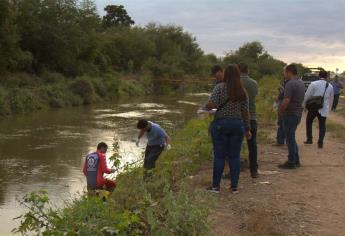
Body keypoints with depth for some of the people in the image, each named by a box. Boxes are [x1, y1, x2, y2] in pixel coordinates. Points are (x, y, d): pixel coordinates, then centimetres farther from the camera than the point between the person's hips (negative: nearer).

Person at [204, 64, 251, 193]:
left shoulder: (220, 87, -8)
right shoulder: (243, 91, 4)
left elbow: (211, 105, -18)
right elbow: (245, 112, 4)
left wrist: (206, 107, 5)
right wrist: (247, 129, 11)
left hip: (221, 124, -3)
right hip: (238, 125, 3)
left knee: (219, 155, 3)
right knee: (235, 156, 8)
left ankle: (216, 185, 9)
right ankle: (234, 186, 12)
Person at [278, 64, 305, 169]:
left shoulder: (290, 84, -20)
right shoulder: (301, 83, 10)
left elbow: (286, 101, -27)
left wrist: (280, 111, -11)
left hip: (290, 114, -9)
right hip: (298, 113, 9)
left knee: (290, 138, 0)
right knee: (292, 137, 19)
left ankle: (291, 162, 7)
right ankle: (296, 160, 25)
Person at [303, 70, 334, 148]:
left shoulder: (313, 84, -6)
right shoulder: (330, 86, 6)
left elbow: (307, 96, -6)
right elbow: (331, 99, 14)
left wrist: (303, 105, 6)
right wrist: (328, 109, 24)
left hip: (313, 107, -2)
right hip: (323, 109, 2)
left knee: (309, 122, 17)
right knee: (322, 125, 9)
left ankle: (309, 139, 16)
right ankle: (320, 143, 3)